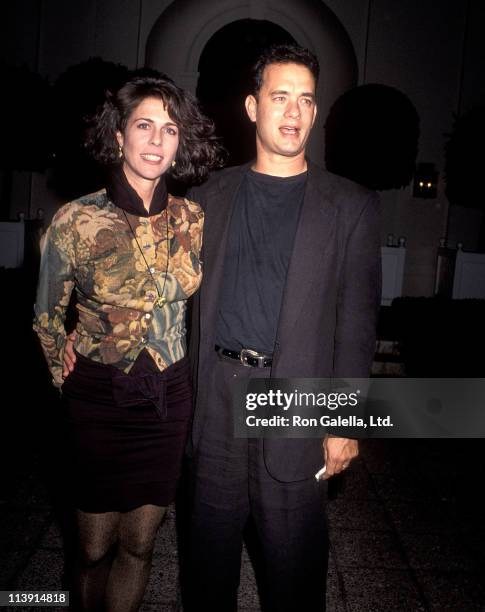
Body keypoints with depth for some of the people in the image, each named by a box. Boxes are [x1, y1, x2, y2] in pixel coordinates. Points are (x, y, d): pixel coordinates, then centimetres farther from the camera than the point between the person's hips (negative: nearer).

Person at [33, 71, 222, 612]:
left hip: (169, 398, 3)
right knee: (95, 548, 13)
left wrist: (171, 375, 12)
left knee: (139, 544, 15)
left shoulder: (192, 219, -3)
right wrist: (69, 382, 5)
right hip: (100, 399, -2)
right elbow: (47, 315, 3)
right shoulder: (76, 221, -11)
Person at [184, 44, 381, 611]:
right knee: (211, 538, 17)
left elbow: (356, 321, -2)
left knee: (292, 551, 10)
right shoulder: (211, 195, 9)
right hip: (216, 393, 2)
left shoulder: (350, 206, 2)